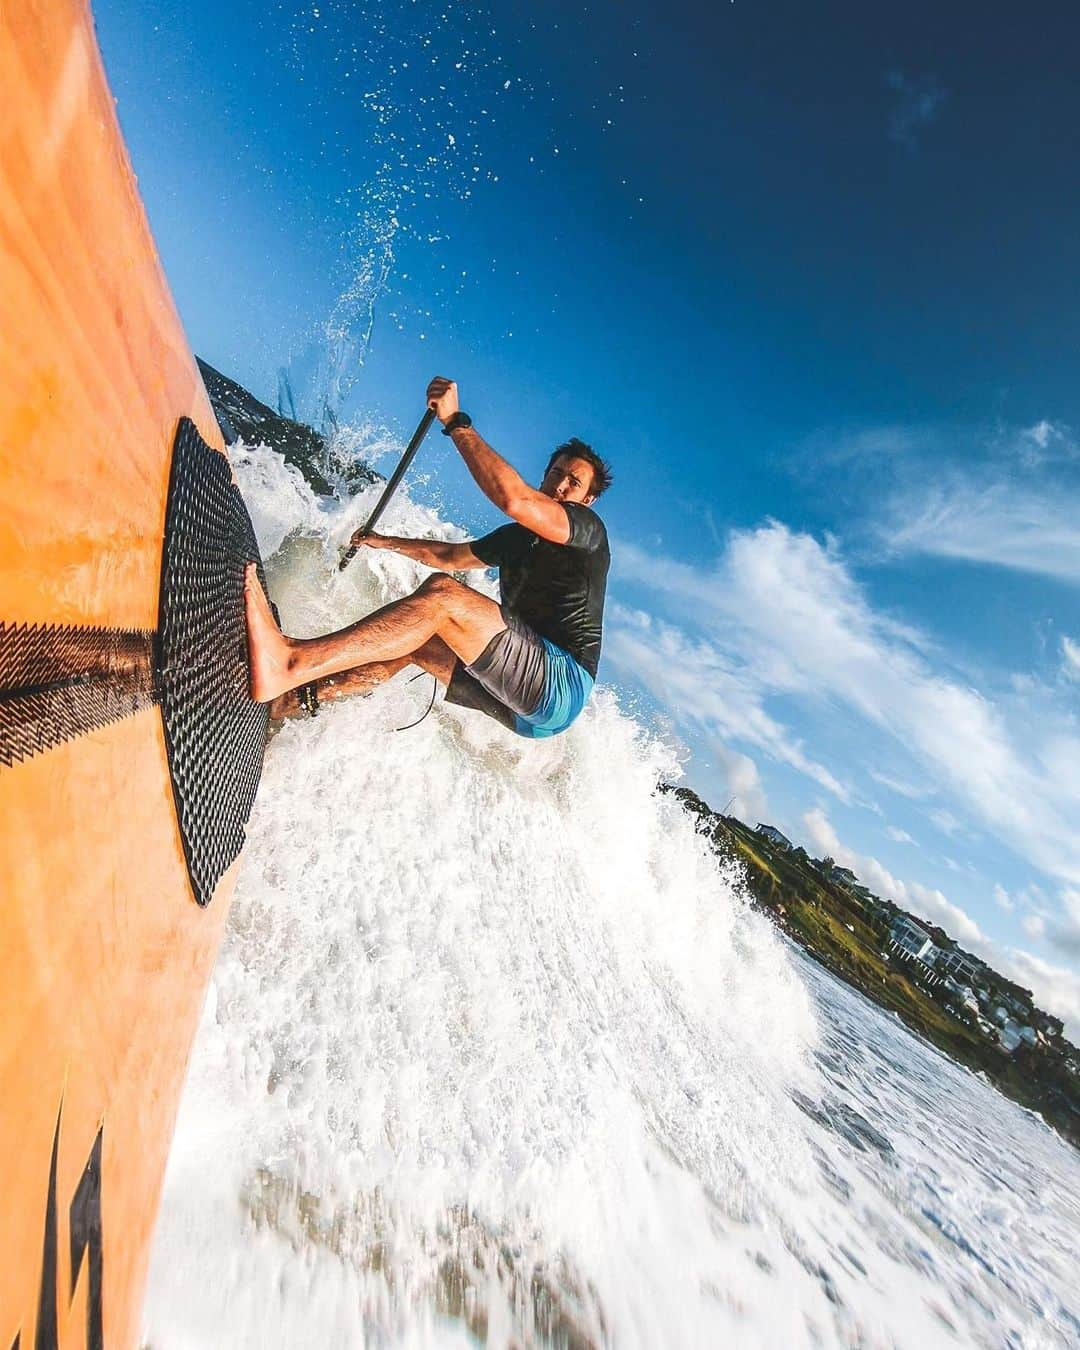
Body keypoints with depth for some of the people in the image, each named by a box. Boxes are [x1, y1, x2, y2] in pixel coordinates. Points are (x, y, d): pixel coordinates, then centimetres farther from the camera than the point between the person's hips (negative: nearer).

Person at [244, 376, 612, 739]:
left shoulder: (588, 527, -2)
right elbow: (450, 556, 36)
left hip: (562, 684, -8)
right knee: (407, 640, 1)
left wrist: (454, 421, -17)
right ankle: (281, 703, -9)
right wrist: (386, 542, 40)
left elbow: (514, 499, -22)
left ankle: (290, 662, -35)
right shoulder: (516, 538, 23)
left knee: (441, 592, -24)